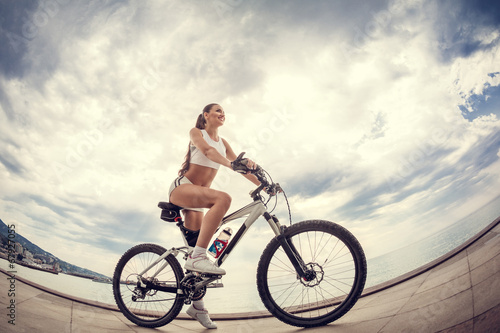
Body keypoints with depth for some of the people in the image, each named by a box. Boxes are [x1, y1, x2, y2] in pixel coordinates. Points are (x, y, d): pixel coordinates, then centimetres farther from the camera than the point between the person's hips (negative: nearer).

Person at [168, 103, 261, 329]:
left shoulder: (223, 142, 16)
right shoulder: (196, 132, 0)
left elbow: (240, 165, 7)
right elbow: (207, 150, -22)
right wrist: (232, 164, -41)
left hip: (197, 197, 6)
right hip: (181, 188, -6)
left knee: (199, 248, 2)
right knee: (223, 198, -33)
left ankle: (197, 305, 10)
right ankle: (197, 257, -38)